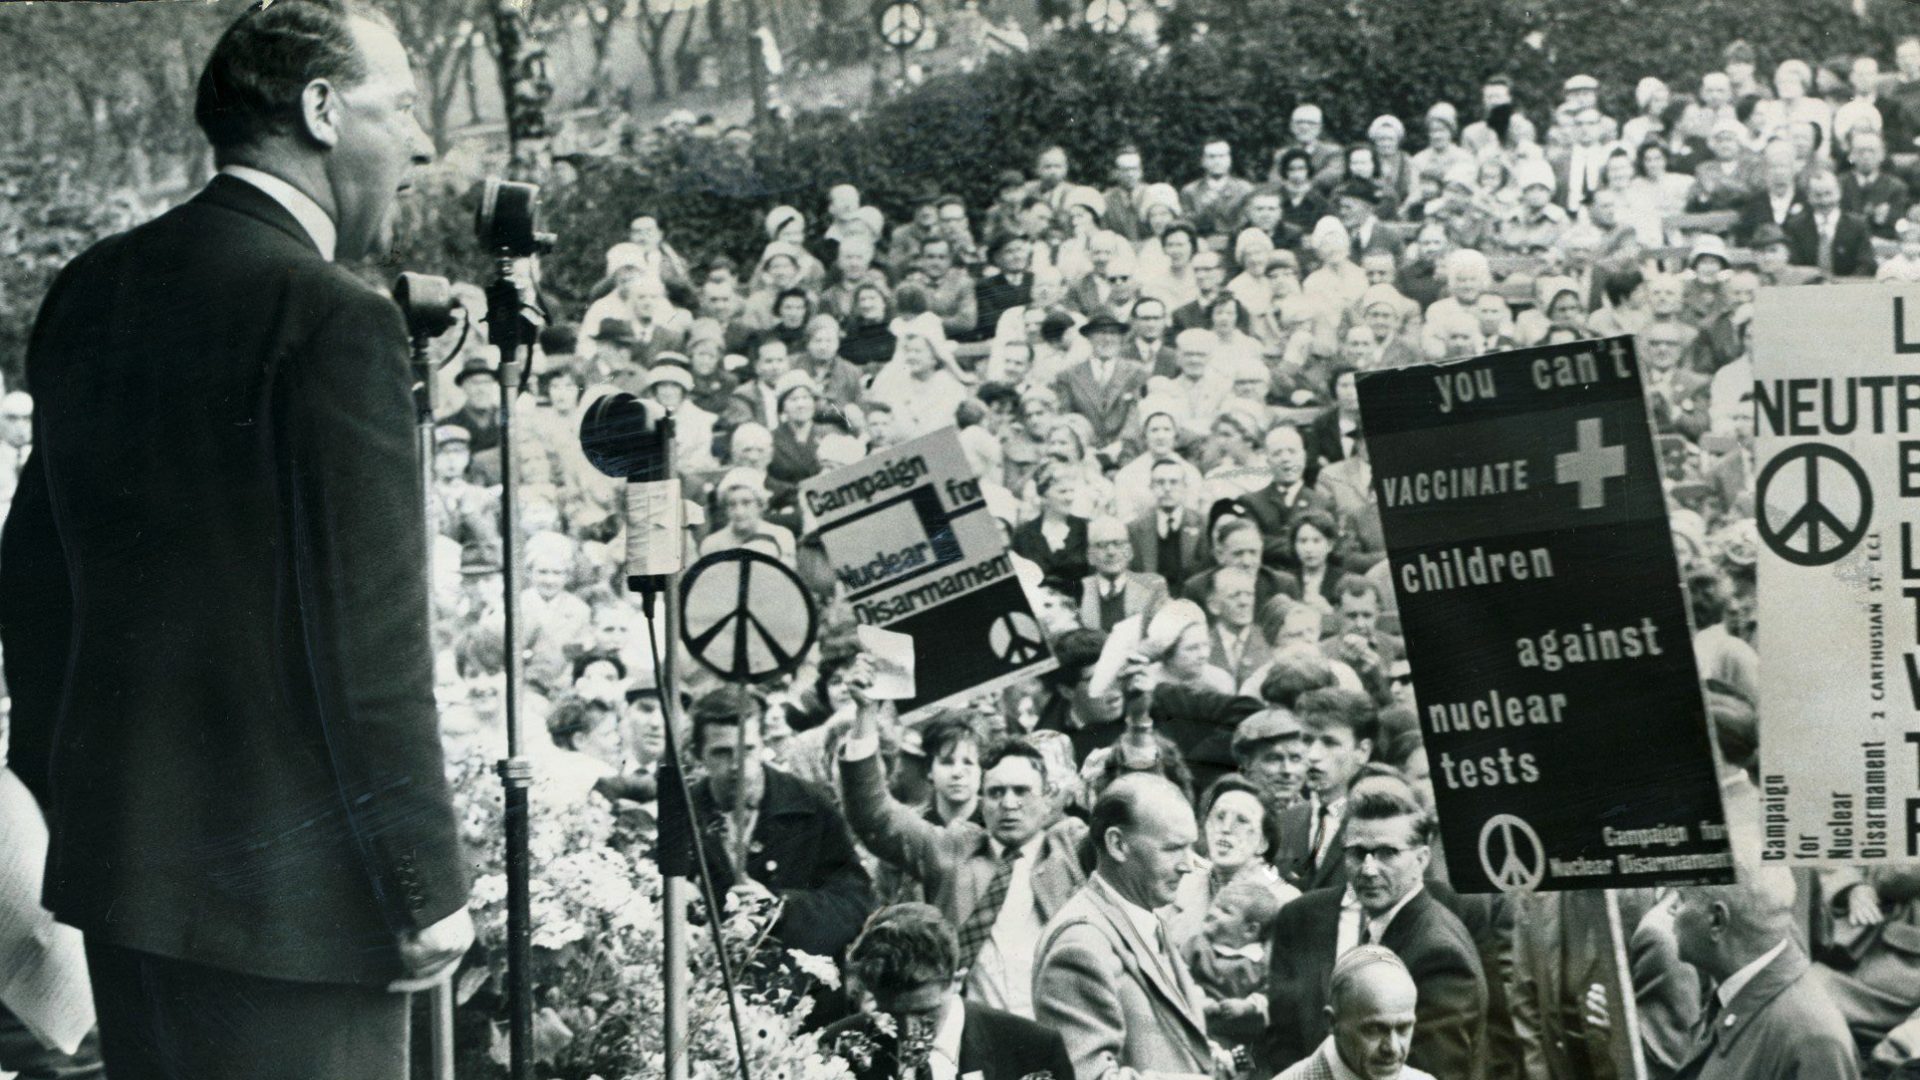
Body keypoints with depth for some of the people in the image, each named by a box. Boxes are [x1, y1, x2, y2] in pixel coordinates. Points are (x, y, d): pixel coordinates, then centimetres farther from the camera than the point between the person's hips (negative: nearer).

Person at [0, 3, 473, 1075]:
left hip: (113, 859, 8)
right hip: (289, 888, -8)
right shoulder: (335, 322, -17)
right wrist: (428, 886, -12)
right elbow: (370, 641, -19)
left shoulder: (90, 291, 8)